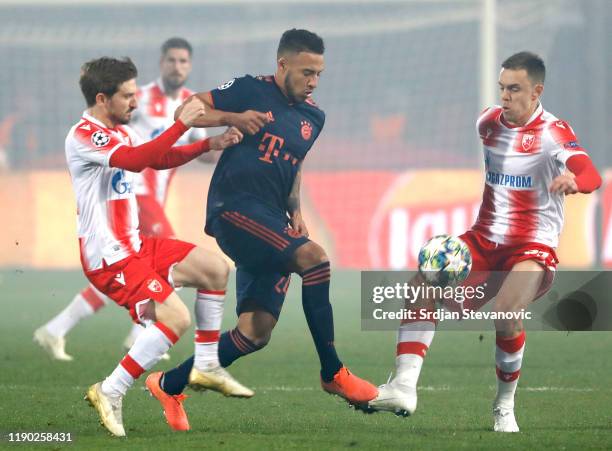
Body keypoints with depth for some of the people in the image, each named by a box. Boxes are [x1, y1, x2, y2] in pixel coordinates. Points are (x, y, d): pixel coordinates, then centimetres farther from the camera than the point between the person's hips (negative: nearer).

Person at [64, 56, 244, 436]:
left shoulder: (121, 130, 13)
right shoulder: (84, 135, -18)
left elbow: (159, 159, 27)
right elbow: (135, 160, -33)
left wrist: (210, 144, 14)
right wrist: (182, 124, -30)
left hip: (135, 245, 10)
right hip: (110, 257, -10)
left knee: (216, 269, 12)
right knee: (176, 317, -21)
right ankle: (110, 393, -13)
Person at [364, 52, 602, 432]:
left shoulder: (552, 132, -13)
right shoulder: (488, 120, 5)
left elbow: (591, 176, -31)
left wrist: (574, 180, -54)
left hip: (534, 246, -6)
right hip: (484, 239, 6)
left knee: (507, 314, -31)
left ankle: (505, 406, -5)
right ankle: (405, 385, -28)